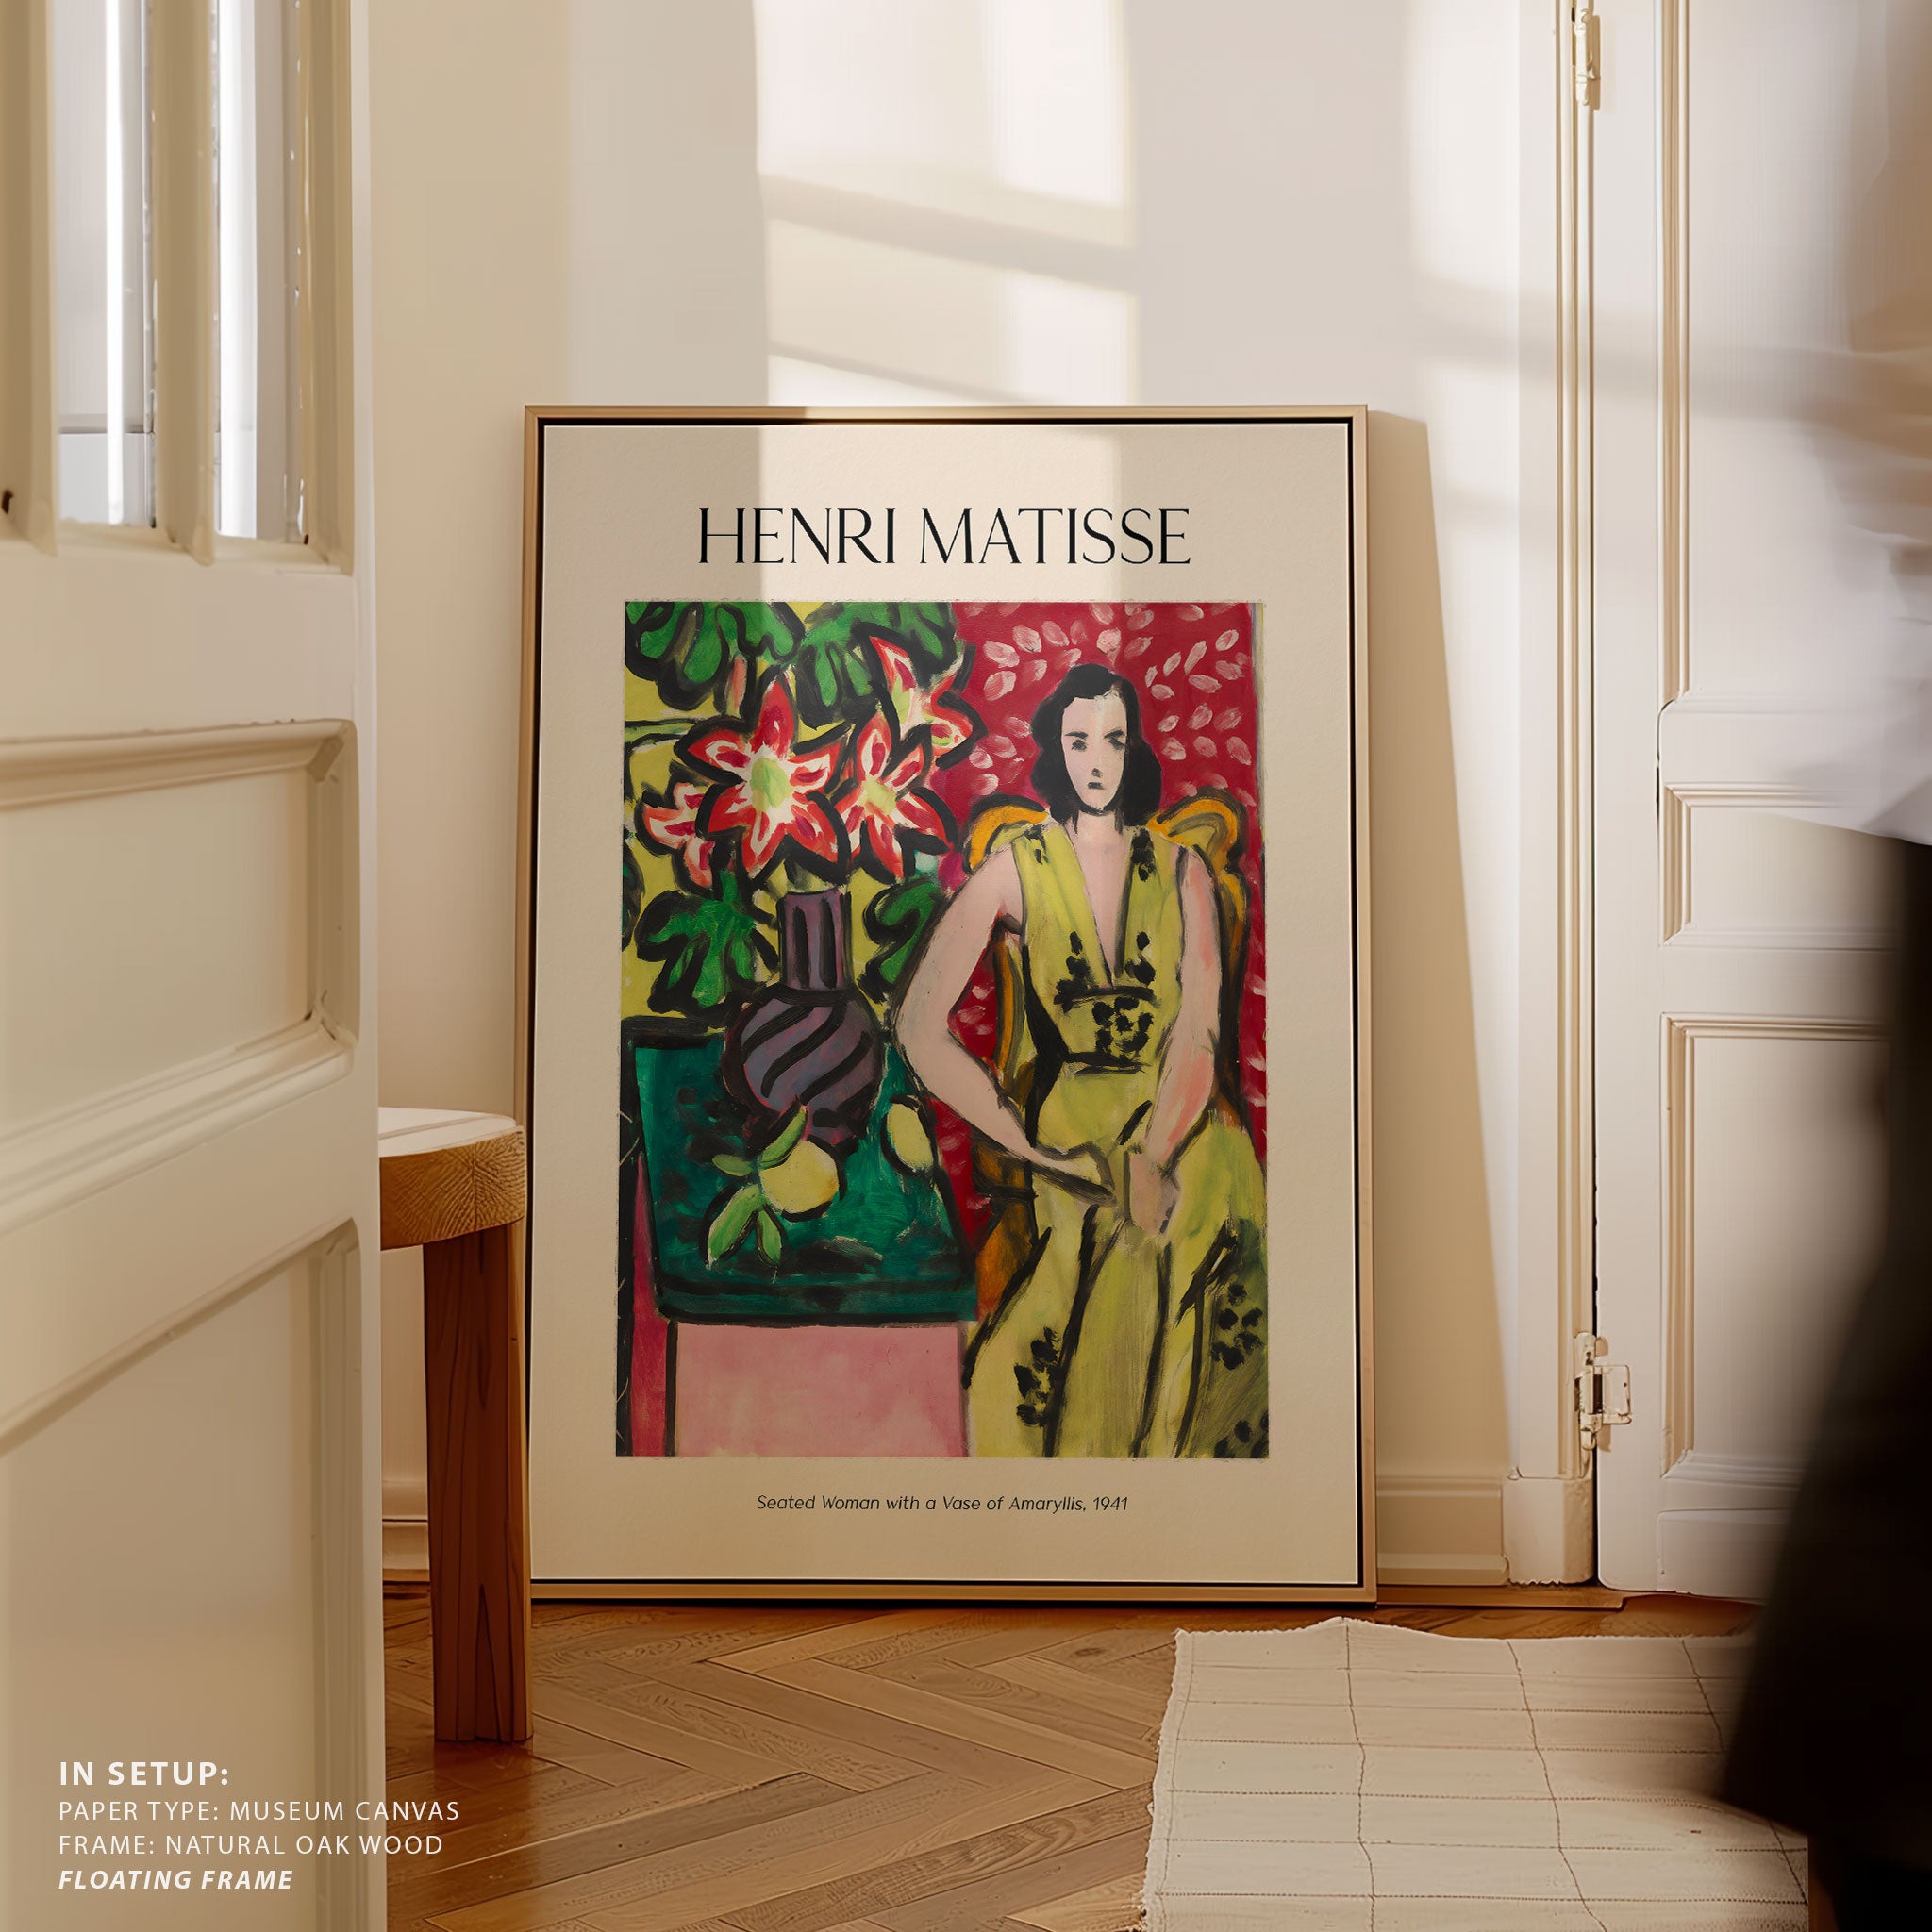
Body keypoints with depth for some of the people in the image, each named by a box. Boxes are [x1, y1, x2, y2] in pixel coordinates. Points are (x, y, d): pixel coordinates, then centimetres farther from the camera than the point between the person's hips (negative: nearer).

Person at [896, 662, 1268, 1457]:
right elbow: (921, 1028, -7)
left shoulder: (1181, 871, 5)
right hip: (1076, 1146, -1)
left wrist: (1151, 1160, -21)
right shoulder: (1017, 869, -1)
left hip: (1188, 1147, 1)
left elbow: (1199, 1026, -6)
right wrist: (1035, 1147, -11)